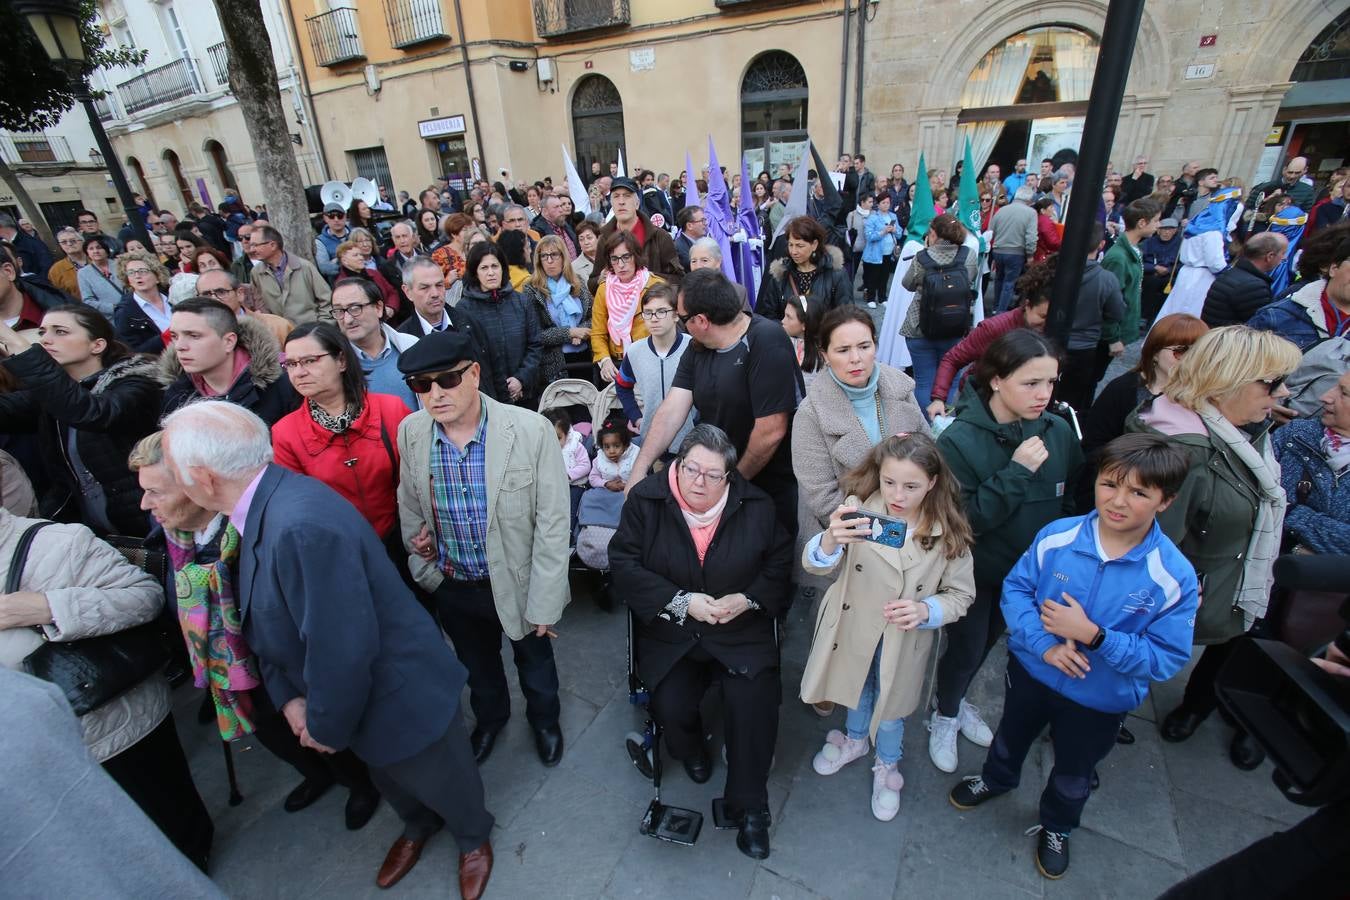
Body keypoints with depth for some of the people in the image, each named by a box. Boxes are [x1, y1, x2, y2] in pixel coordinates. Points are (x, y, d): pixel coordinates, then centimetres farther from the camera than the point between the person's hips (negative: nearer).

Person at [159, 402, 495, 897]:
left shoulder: (302, 526, -39)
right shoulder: (264, 503, -6)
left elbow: (341, 653, -34)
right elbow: (263, 618, 5)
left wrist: (327, 726, -16)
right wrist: (288, 696, -3)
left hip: (402, 698, -8)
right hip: (365, 695, 8)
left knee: (442, 782, 22)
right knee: (389, 780, 34)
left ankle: (474, 838, 53)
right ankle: (418, 825, 65)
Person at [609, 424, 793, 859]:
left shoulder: (756, 506, -5)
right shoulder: (646, 499, -9)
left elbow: (779, 565, 2)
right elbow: (624, 563, -11)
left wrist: (746, 600, -16)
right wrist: (682, 602, -18)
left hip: (742, 632, 0)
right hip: (670, 632, 0)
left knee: (754, 705, -18)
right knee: (671, 707, -16)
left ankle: (749, 806, 9)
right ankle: (691, 751, 25)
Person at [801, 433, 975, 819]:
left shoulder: (948, 531, -20)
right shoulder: (859, 508, -24)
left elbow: (961, 594, -9)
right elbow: (815, 564, -32)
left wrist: (926, 610, -30)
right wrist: (830, 541, -55)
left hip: (904, 641, 0)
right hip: (853, 628, 1)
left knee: (890, 704, 24)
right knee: (857, 690, 28)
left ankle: (887, 765, 55)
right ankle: (854, 740, 61)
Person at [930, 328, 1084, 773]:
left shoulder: (1059, 431, -12)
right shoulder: (960, 439, -25)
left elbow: (1073, 501, 0)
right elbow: (961, 519, -28)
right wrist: (1015, 472, -32)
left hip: (1030, 570, 5)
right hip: (974, 571, -4)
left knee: (986, 643, 24)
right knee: (965, 648, 11)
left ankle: (956, 701, 51)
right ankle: (945, 716, 41)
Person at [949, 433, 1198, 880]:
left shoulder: (1175, 577, -25)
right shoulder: (1056, 536, -22)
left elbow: (1167, 659, -22)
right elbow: (1015, 588, -13)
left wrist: (1093, 636, -34)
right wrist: (1044, 643, -27)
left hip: (1100, 700, -1)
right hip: (1031, 671, 1)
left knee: (1074, 774, 27)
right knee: (1012, 737, 30)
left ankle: (1055, 827, 58)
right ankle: (996, 779, 63)